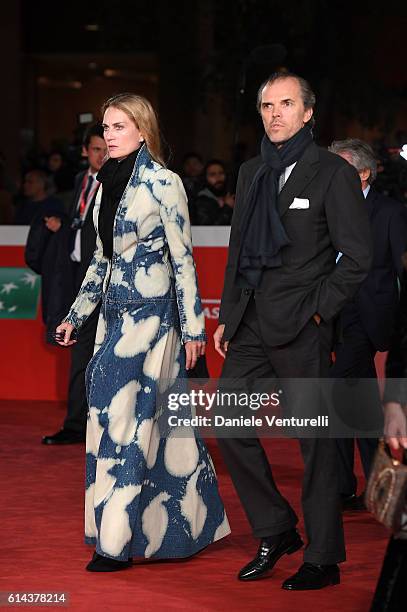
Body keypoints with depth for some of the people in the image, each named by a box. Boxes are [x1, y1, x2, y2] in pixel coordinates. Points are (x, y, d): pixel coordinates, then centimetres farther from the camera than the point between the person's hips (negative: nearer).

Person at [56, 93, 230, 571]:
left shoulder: (162, 183, -9)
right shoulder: (105, 182, 11)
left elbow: (182, 258, -9)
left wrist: (193, 327, -9)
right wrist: (76, 315, 18)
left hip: (150, 311, -7)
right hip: (114, 311, 7)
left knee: (122, 413, -10)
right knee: (155, 417, 9)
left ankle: (116, 540, -6)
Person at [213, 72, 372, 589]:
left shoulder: (333, 173, -6)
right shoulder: (251, 172, 14)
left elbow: (357, 257, -8)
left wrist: (317, 311, -11)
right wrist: (227, 316, 14)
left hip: (301, 326, -7)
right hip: (252, 325, 7)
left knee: (314, 439, 0)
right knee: (229, 423, 4)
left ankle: (323, 559, 9)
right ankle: (275, 533, 19)